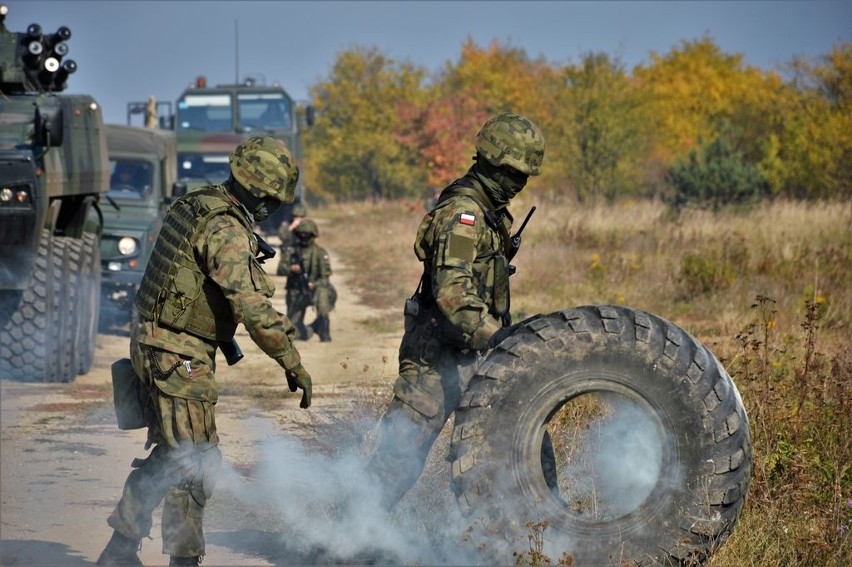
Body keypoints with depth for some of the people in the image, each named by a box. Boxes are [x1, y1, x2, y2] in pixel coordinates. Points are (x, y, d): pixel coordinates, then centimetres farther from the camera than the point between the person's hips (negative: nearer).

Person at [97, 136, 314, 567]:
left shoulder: (194, 206, 10)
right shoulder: (227, 230, -20)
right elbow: (253, 306, -26)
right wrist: (293, 365, -21)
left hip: (154, 348, 10)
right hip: (179, 357, -10)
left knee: (168, 455, 18)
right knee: (195, 466, -4)